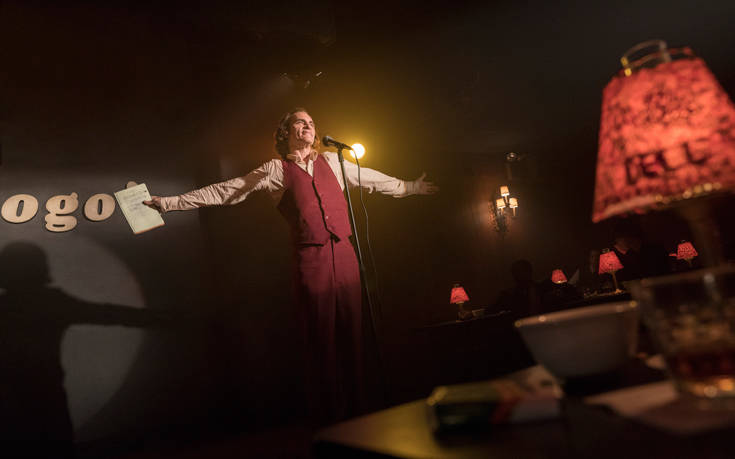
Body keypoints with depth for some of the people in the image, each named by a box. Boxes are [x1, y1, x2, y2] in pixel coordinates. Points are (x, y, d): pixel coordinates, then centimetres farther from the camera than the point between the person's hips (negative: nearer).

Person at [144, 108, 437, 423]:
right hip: (311, 259, -3)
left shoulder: (332, 162, 16)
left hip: (345, 254, 3)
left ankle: (355, 409, 20)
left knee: (351, 333, 6)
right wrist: (171, 202, 5)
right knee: (321, 339, 1)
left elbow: (374, 179, 26)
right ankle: (327, 417, 16)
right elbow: (223, 192, 7)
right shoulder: (276, 170, 7)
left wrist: (411, 187, 34)